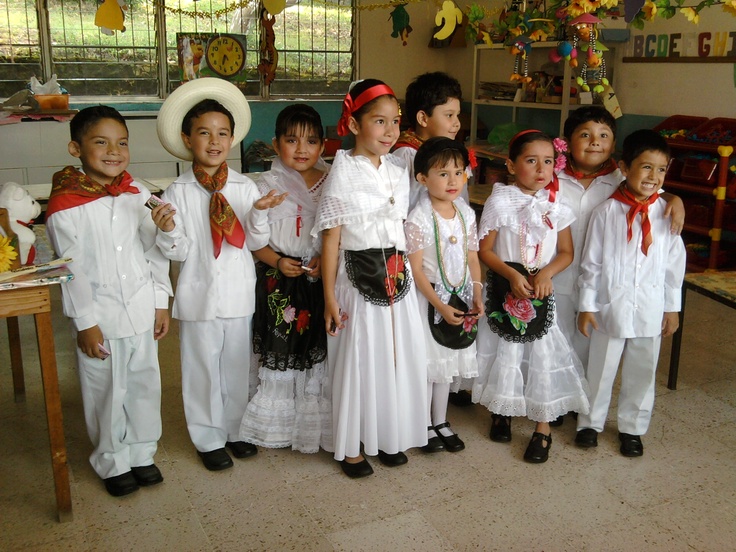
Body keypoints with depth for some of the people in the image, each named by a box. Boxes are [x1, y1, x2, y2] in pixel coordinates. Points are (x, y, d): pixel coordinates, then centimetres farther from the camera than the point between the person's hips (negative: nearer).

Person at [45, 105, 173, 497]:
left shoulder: (138, 194, 1)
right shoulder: (65, 206, -12)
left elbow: (155, 251, 5)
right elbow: (73, 269, -11)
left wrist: (161, 303, 5)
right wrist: (85, 323, -10)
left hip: (141, 310, 4)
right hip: (99, 314, -4)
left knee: (145, 384, 15)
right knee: (106, 392, 10)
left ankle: (141, 453, 35)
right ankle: (113, 463, 30)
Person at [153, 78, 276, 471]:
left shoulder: (245, 187, 0)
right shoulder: (178, 192, -6)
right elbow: (179, 252, -7)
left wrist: (259, 215, -21)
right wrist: (168, 231, -27)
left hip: (239, 293, 2)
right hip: (198, 295, -2)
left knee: (238, 366, 15)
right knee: (202, 369, 10)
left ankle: (236, 430, 35)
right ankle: (209, 439, 28)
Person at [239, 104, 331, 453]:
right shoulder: (267, 186, -4)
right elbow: (254, 239, -4)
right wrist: (278, 262, -17)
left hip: (321, 278, 2)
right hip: (280, 282, -2)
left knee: (318, 350, 10)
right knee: (280, 349, 6)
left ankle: (316, 421, 28)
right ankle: (278, 424, 25)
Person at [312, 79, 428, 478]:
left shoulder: (398, 172, 8)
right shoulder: (342, 174, -10)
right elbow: (330, 239, -10)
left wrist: (404, 274, 13)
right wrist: (330, 297, -11)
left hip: (397, 278, 6)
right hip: (358, 280, -5)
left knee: (398, 356, 11)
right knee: (357, 361, 4)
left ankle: (389, 436, 31)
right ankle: (350, 447, 22)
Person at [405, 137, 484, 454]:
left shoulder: (466, 213, 2)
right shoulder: (418, 219, -17)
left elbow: (472, 258, 7)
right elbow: (416, 270, -17)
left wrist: (477, 296, -3)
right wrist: (441, 306, -18)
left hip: (460, 299, 6)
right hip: (428, 300, -5)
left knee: (446, 361, 16)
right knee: (426, 362, 5)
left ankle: (441, 422, 31)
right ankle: (425, 427, 22)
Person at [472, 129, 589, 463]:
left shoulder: (555, 206, 0)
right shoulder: (500, 202, -8)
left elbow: (566, 252, 3)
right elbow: (484, 249, -8)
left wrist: (546, 273, -15)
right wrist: (512, 274, -20)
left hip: (541, 288, 2)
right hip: (504, 286, -2)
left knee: (543, 353, 4)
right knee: (505, 351, 10)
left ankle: (543, 427, 18)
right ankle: (501, 410, 33)